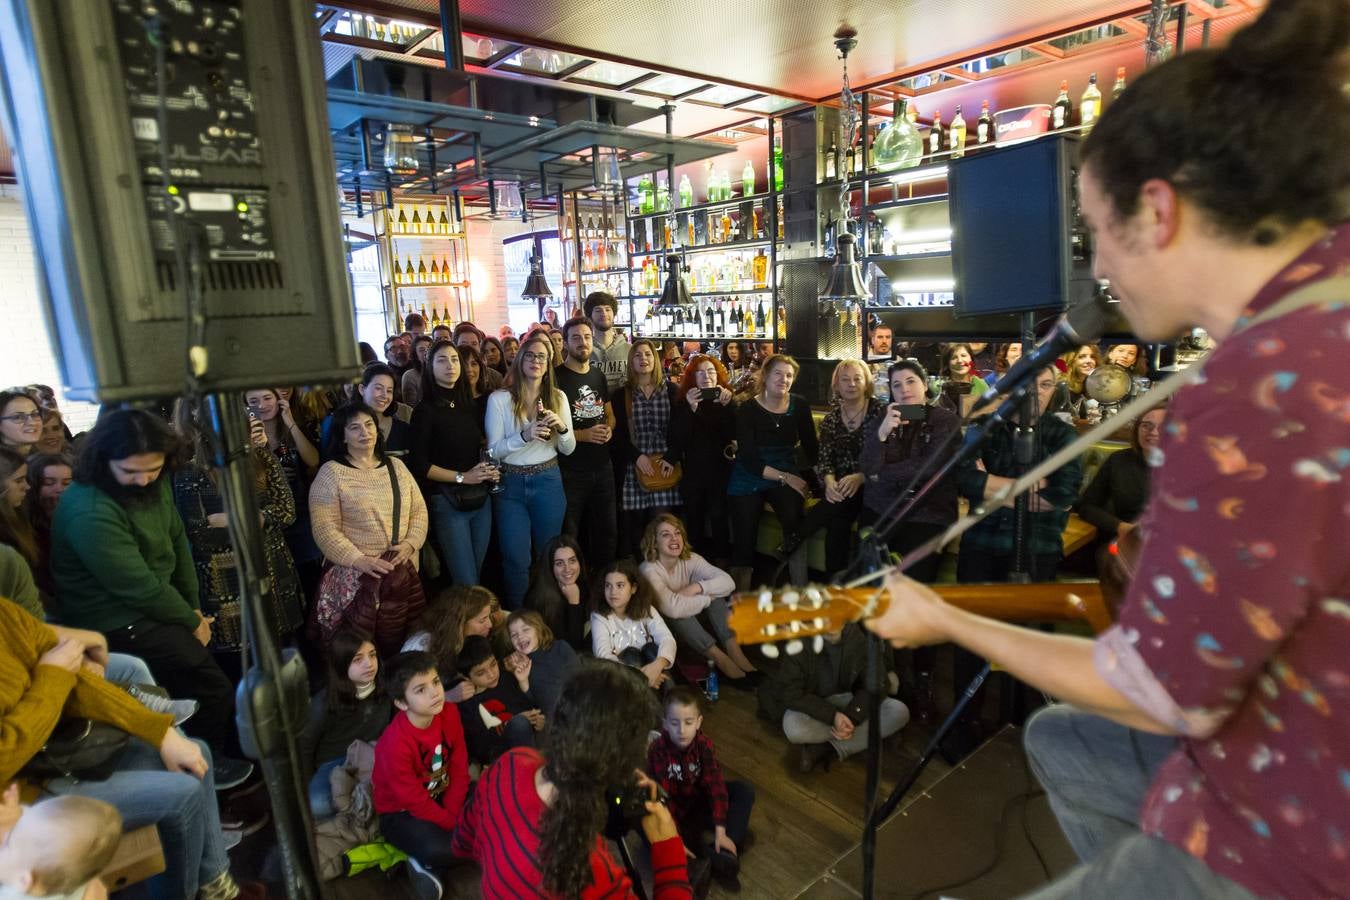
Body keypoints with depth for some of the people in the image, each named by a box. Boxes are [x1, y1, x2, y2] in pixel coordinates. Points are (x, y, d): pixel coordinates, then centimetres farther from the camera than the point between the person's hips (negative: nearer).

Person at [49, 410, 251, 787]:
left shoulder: (155, 483, -5)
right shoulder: (89, 512, -29)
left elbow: (177, 541, 4)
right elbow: (139, 587, -24)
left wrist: (194, 606, 2)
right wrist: (192, 622, -11)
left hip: (153, 604, 8)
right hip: (119, 623, -8)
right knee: (214, 689, -3)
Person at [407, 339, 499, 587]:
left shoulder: (471, 406, 10)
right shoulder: (426, 410, -6)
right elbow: (419, 465, -9)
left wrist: (492, 471, 0)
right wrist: (462, 477, -13)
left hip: (480, 498, 5)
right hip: (448, 501, -5)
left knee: (477, 574, 13)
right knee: (467, 584, -4)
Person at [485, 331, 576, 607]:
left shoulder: (558, 397, 3)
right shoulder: (499, 398, -5)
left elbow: (568, 449, 6)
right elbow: (493, 451, -8)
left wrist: (562, 427, -16)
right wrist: (524, 435, -24)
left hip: (548, 482, 2)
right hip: (511, 484, -2)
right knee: (516, 559, 3)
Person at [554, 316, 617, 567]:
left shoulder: (598, 376, 11)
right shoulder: (556, 378, -9)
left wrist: (609, 429, -1)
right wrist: (583, 435, -20)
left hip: (602, 467, 6)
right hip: (569, 470, -6)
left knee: (607, 532, 16)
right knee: (568, 537, 5)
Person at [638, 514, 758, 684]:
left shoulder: (690, 559, -10)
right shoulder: (649, 570, -27)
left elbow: (728, 582, -17)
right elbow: (673, 608, -41)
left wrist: (697, 587, -32)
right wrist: (709, 597, -27)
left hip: (692, 620, 6)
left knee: (710, 586, -19)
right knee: (678, 611, -36)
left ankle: (736, 655, -28)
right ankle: (722, 660, -32)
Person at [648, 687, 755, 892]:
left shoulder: (704, 744, -18)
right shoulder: (657, 750, -26)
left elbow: (716, 783, -23)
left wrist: (720, 831, -31)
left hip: (701, 801, 2)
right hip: (674, 811, -2)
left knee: (745, 790, -18)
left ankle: (724, 852, -28)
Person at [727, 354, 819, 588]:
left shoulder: (800, 405, 0)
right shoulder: (747, 409, -9)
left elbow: (810, 446, 7)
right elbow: (749, 459, -15)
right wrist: (785, 477, -20)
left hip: (787, 476, 1)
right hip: (749, 479, -1)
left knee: (794, 518, -28)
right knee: (744, 542, -8)